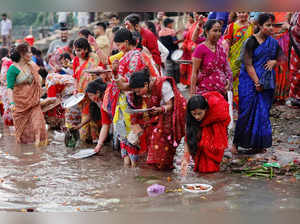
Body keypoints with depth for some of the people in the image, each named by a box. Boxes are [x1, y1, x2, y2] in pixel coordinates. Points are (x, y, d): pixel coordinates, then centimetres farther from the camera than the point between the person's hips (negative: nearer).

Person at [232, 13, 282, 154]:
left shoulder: (273, 42, 8)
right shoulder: (251, 42, -9)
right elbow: (248, 64, -14)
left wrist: (274, 61, -4)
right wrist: (257, 82, -17)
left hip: (267, 82, 5)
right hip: (251, 81, -5)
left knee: (263, 113, 6)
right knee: (247, 112, -5)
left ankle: (258, 145, 13)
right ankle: (236, 143, 7)